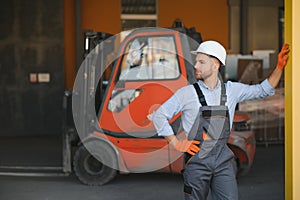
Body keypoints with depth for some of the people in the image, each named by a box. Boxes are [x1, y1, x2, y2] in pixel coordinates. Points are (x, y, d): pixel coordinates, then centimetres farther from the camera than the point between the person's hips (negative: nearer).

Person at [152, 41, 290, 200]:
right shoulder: (187, 93, -2)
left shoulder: (231, 90, 8)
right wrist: (176, 144, -2)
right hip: (197, 161, -2)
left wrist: (279, 67, 5)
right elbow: (159, 116, 3)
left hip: (223, 162, 2)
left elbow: (263, 90, 17)